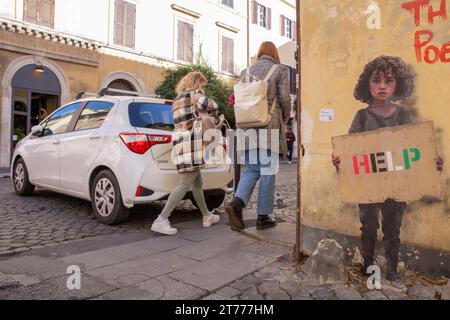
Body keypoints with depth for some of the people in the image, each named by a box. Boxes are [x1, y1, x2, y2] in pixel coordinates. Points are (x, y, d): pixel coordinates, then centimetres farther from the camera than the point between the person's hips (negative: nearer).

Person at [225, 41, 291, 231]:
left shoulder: (246, 71, 14)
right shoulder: (280, 70, 3)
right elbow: (284, 98, -2)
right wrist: (285, 119, 15)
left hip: (248, 126, 4)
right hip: (270, 125, -4)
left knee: (252, 169, 12)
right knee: (267, 171, 3)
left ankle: (236, 203, -10)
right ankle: (263, 216, 10)